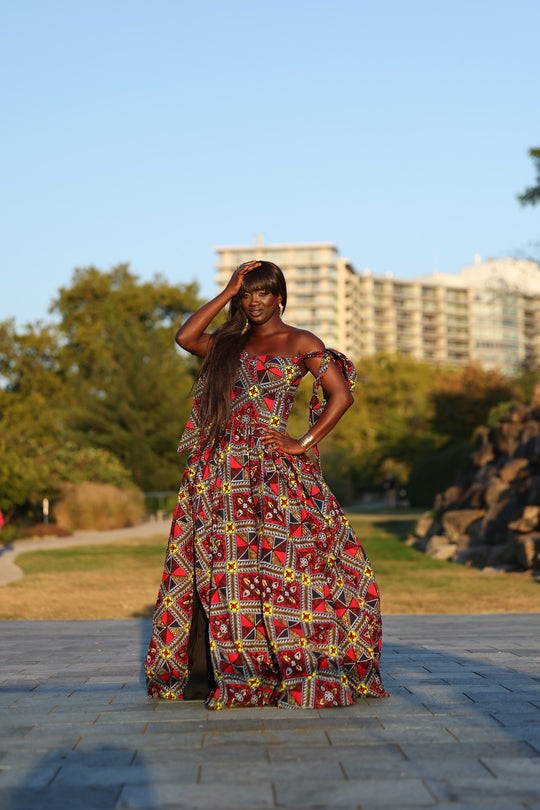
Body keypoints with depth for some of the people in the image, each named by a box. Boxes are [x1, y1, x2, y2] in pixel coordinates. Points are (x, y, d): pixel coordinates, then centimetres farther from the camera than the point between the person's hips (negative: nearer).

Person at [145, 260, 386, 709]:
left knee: (279, 560, -9)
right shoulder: (230, 343, 19)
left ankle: (306, 672, -4)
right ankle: (200, 672, 2)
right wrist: (227, 293, 5)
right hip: (221, 464, 5)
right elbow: (185, 337, 2)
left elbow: (342, 394, -3)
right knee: (216, 564, 1)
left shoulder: (301, 343, 4)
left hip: (272, 467, -4)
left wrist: (304, 443, -8)